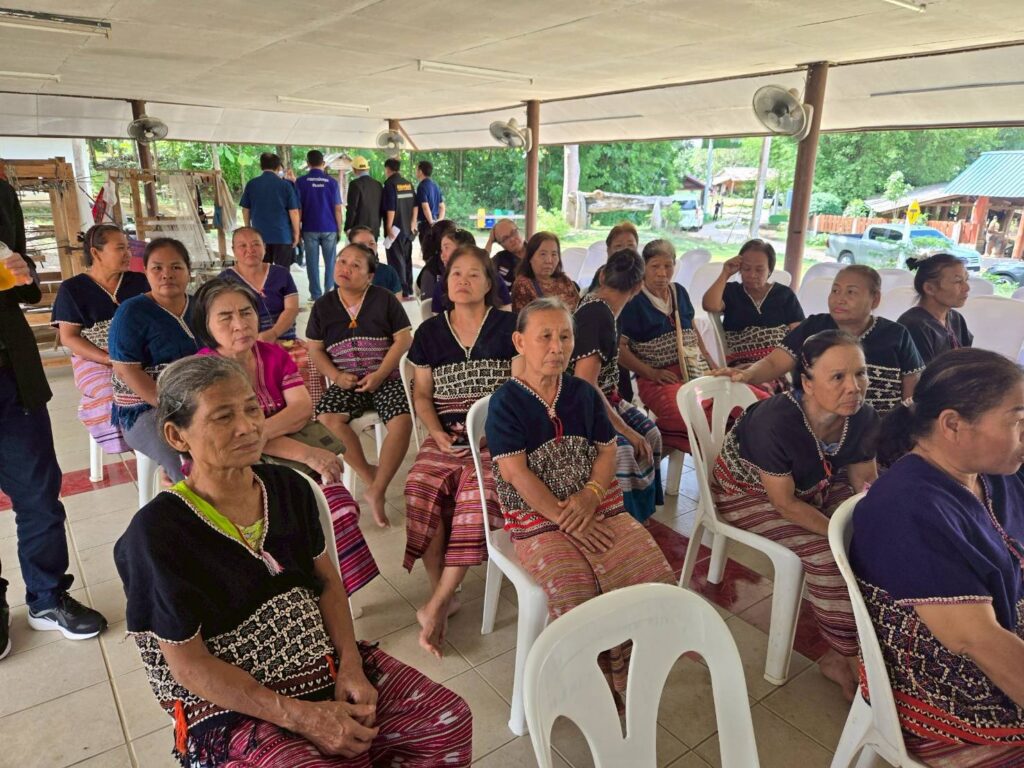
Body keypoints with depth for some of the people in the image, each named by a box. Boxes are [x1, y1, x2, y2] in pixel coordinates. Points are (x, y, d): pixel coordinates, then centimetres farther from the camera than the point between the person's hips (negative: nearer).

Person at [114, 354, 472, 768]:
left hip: (324, 665, 5)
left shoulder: (289, 488, -1)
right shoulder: (159, 530, -18)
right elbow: (188, 666, -16)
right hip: (231, 706, -5)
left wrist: (350, 665, -8)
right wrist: (300, 715, -19)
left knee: (450, 720, -3)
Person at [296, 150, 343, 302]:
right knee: (330, 262, 8)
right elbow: (338, 209, -1)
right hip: (329, 228, 0)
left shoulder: (301, 181, 0)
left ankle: (316, 295, 6)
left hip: (310, 228, 0)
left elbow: (298, 209, -1)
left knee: (312, 263, 5)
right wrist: (339, 228, 7)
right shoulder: (332, 182, 1)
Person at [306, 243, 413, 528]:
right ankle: (369, 474, -8)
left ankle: (377, 490, -16)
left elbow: (403, 339, -3)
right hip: (347, 381, 2)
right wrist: (336, 376, -10)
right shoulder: (323, 305, 8)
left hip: (386, 378, -2)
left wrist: (379, 375, -13)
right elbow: (315, 349, 8)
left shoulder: (384, 299, 1)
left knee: (402, 420, -29)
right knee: (327, 418, -28)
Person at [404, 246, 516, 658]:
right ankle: (443, 594, -9)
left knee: (478, 495, -31)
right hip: (447, 437, 3)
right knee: (420, 490, -27)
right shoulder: (430, 332, 13)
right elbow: (422, 395, 14)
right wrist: (438, 433, -4)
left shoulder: (508, 327, 5)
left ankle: (437, 603, -18)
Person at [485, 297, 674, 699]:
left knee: (654, 578, -15)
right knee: (575, 597, -26)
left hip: (598, 506, 5)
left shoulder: (584, 393, 11)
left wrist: (591, 494, -11)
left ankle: (626, 670, 11)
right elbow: (515, 472, -11)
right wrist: (564, 519, -14)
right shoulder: (506, 401, -5)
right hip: (538, 516, -4)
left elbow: (608, 451, 9)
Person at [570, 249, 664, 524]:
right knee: (623, 449, -27)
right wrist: (623, 428, -24)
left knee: (649, 434, -2)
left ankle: (641, 513, 10)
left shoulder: (597, 301, 6)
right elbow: (585, 385, -27)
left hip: (603, 398, 10)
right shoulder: (598, 314, -23)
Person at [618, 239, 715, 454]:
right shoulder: (633, 301, -2)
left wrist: (712, 365, 14)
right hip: (660, 378, -7)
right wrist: (651, 373, -15)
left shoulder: (679, 292, 18)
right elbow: (619, 346, -9)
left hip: (696, 372, 7)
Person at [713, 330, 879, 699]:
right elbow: (784, 503, -25)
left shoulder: (863, 418, -16)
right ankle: (849, 659, 0)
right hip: (749, 492, -6)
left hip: (815, 485, 7)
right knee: (826, 552, -24)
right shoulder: (774, 422, -35)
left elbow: (865, 481, -2)